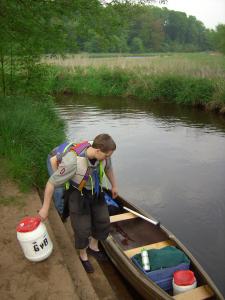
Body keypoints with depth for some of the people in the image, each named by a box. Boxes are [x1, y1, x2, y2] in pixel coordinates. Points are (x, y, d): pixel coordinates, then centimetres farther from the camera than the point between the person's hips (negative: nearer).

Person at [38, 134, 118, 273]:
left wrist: (114, 185, 17)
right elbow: (51, 183, -26)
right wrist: (45, 208, -17)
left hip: (95, 191, 6)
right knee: (82, 229, 3)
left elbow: (108, 167, 4)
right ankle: (83, 256, 33)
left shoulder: (102, 153, -21)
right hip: (77, 194, -5)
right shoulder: (73, 161, -38)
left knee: (103, 222, 13)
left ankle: (93, 247, 41)